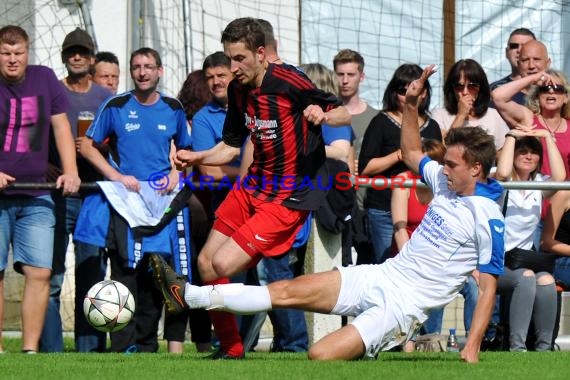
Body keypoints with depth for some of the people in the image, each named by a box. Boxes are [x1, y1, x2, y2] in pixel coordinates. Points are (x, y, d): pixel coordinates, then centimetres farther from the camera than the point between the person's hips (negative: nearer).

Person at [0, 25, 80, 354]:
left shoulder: (45, 79, 6)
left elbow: (61, 126, 8)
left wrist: (70, 172, -4)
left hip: (36, 196, 2)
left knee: (40, 272, -8)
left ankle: (30, 350, -6)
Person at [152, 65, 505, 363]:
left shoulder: (488, 218, -15)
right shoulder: (447, 182, 9)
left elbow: (489, 285, -14)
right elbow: (412, 154, 30)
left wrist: (472, 347, -21)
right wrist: (411, 106, 17)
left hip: (404, 305, -7)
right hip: (380, 276, 7)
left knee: (320, 355, -26)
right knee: (288, 290, -1)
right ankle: (189, 296, -3)